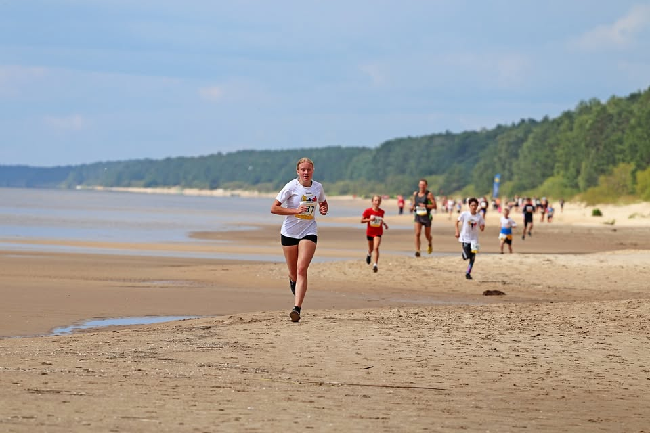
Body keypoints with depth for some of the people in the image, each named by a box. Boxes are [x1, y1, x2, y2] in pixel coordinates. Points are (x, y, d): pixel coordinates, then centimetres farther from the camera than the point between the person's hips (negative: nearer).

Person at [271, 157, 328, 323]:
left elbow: (323, 203, 23)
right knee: (293, 272, 9)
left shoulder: (318, 187, 2)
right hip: (289, 233, -1)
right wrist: (295, 211, -21)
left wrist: (324, 209, -1)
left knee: (302, 269, -17)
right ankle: (293, 282, 49)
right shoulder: (291, 187, -9)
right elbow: (274, 208, -11)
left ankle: (297, 309, -22)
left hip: (309, 232, 1)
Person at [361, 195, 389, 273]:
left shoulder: (382, 212, -1)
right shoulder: (368, 211, -9)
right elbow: (362, 220, -7)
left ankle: (375, 264, -17)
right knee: (371, 249, 17)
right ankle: (369, 254, 54)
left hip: (378, 232, 0)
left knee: (376, 248, -16)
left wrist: (384, 224, 0)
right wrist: (369, 219, -22)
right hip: (370, 232, 0)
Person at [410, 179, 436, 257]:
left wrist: (425, 206, -23)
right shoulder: (415, 193, 6)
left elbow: (435, 206, -10)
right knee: (417, 233, -16)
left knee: (427, 235, 11)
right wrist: (412, 207, -1)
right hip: (418, 216, 2)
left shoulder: (429, 194, -8)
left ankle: (430, 244, 45)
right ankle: (417, 251, -16)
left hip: (426, 216, -2)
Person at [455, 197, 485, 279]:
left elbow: (482, 229, 1)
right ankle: (464, 253, 25)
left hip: (474, 239, 2)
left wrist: (482, 226, -23)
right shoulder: (464, 214, -9)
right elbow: (457, 222, 5)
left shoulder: (479, 216, -4)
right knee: (466, 257, -11)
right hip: (465, 238, -2)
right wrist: (457, 231, -5)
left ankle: (468, 273, 12)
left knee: (472, 257, -1)